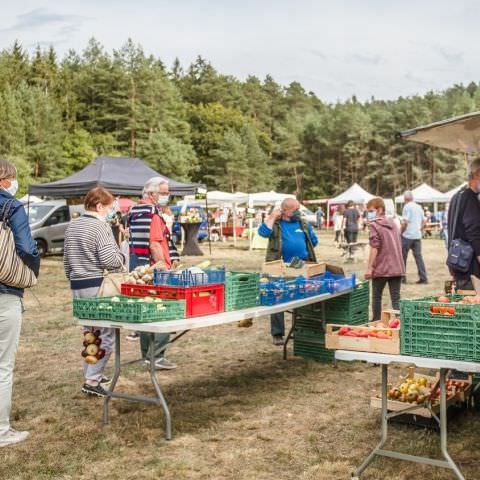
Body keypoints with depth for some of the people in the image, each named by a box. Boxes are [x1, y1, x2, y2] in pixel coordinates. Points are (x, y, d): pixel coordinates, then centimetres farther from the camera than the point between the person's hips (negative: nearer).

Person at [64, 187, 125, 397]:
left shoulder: (72, 226, 12)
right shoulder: (101, 226, -13)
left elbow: (67, 260, 17)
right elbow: (110, 260, -20)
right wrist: (122, 258, 0)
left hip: (77, 286, 9)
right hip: (98, 286, -8)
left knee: (90, 332, 18)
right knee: (106, 334, -2)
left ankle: (91, 374, 26)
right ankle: (92, 380, -4)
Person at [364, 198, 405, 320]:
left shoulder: (374, 225, -8)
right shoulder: (393, 223, 13)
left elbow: (374, 248, -14)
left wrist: (369, 267, -13)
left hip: (381, 268, -5)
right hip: (397, 268, 5)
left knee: (376, 297, 11)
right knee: (396, 299, 5)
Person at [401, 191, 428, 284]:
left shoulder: (407, 207, -10)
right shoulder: (419, 207, 12)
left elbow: (405, 222, -17)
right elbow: (423, 222, 16)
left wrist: (401, 232, -6)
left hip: (407, 235, -6)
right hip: (417, 236, 6)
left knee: (402, 256, 5)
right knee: (418, 256, 5)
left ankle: (402, 277, 9)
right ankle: (423, 278, 1)